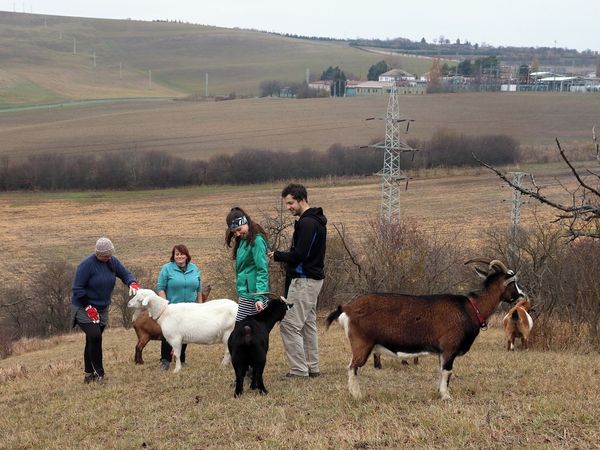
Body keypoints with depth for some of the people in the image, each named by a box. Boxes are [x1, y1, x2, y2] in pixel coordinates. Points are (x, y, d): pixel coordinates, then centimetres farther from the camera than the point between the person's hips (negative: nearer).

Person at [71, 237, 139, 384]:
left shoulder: (112, 261, 0)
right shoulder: (87, 264, -20)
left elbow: (125, 274, 7)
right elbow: (77, 289, -18)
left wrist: (132, 283, -17)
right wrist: (88, 308, -21)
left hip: (102, 309, 7)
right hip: (84, 308, -6)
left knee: (93, 341, 10)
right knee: (95, 337, -20)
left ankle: (88, 373, 20)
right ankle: (99, 373, -14)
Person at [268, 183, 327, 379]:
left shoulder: (307, 223, -18)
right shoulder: (315, 221, 15)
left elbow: (300, 255, -22)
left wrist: (277, 256, -9)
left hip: (304, 280, -11)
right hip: (313, 278, 11)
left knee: (289, 325, -9)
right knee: (308, 324, 15)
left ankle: (299, 370, -10)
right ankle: (312, 368, 18)